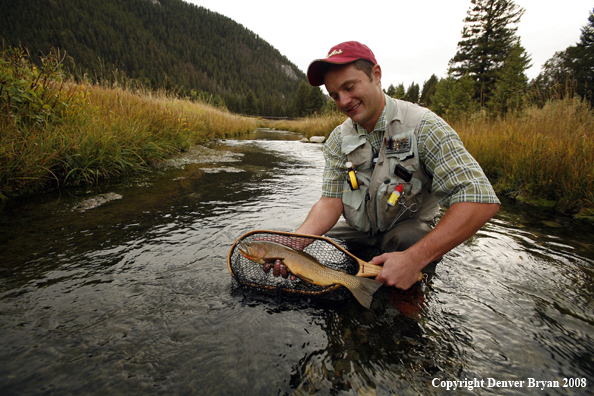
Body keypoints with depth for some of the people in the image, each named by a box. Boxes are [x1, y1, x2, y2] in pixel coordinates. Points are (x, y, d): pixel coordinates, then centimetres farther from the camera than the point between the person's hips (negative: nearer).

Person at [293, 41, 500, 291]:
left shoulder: (423, 126, -20)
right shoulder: (338, 139, -4)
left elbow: (481, 200, -29)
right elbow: (331, 202, -11)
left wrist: (414, 258, -38)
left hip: (407, 230, -3)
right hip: (357, 232, 3)